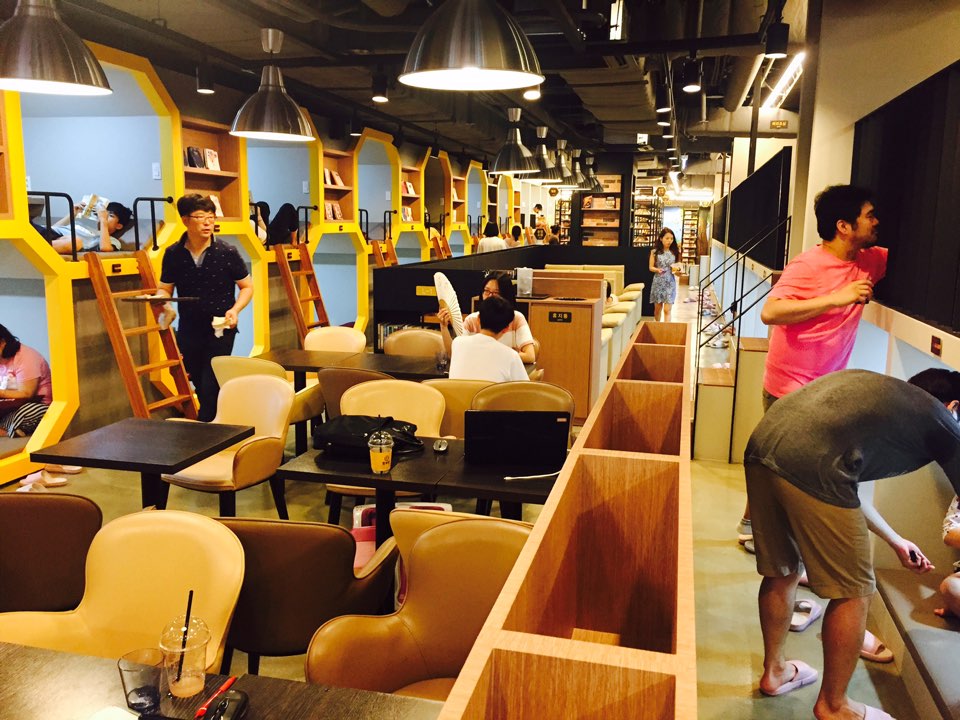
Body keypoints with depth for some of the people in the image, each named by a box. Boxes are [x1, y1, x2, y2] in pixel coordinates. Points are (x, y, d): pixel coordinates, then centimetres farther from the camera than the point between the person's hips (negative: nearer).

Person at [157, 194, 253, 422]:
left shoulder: (227, 253, -6)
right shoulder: (173, 254, 0)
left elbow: (247, 286, 3)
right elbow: (164, 288, 9)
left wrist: (235, 310, -15)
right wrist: (165, 304, -14)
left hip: (221, 329, -3)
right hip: (188, 330, 3)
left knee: (210, 388, -8)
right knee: (200, 388, 12)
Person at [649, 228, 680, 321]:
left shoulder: (675, 252, 3)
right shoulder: (655, 252, -2)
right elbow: (651, 267, 0)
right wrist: (657, 270, -20)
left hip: (670, 283, 0)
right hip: (658, 282, 0)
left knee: (667, 310, -8)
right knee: (657, 308, 11)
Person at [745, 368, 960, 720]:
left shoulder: (872, 387, 34)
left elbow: (846, 481, 41)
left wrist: (895, 541, 51)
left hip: (760, 449, 8)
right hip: (809, 467, -7)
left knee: (781, 573, 26)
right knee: (853, 593, 13)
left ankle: (774, 671, 45)